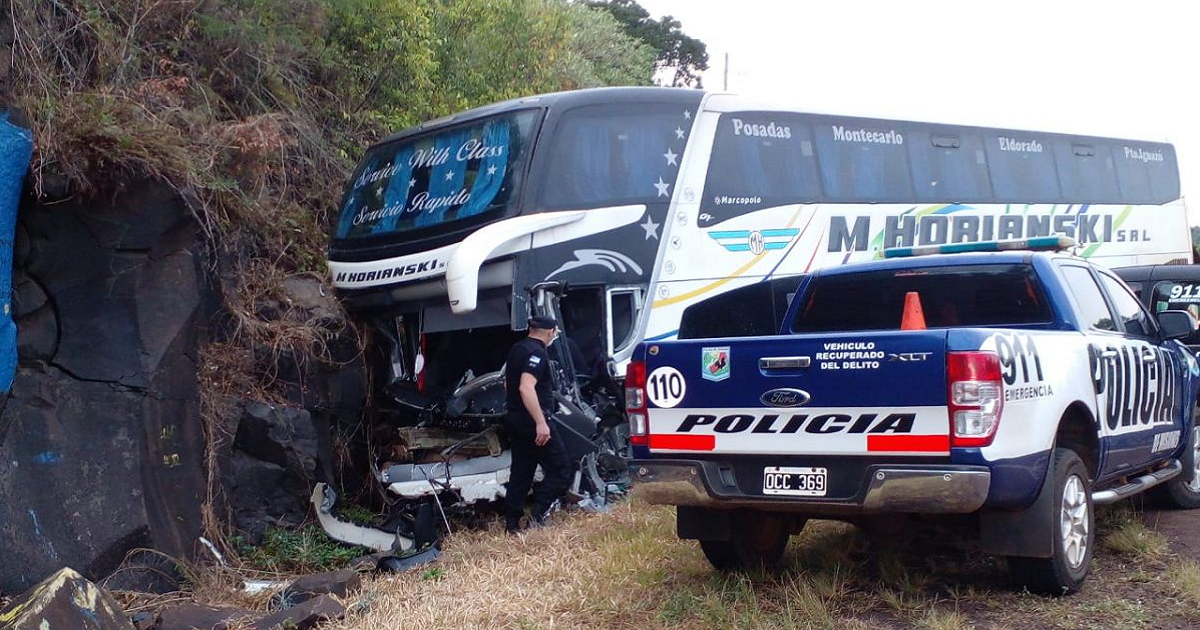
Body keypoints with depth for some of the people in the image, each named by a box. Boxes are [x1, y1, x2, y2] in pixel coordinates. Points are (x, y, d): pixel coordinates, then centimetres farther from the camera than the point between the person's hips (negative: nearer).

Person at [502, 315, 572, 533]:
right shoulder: (537, 353, -15)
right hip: (531, 421, -10)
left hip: (513, 418, 10)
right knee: (561, 470, -4)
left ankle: (511, 523, 12)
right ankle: (539, 512, -14)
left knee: (520, 472, 13)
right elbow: (526, 388, -27)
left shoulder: (516, 349, 14)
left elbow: (508, 383, 26)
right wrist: (541, 423, -29)